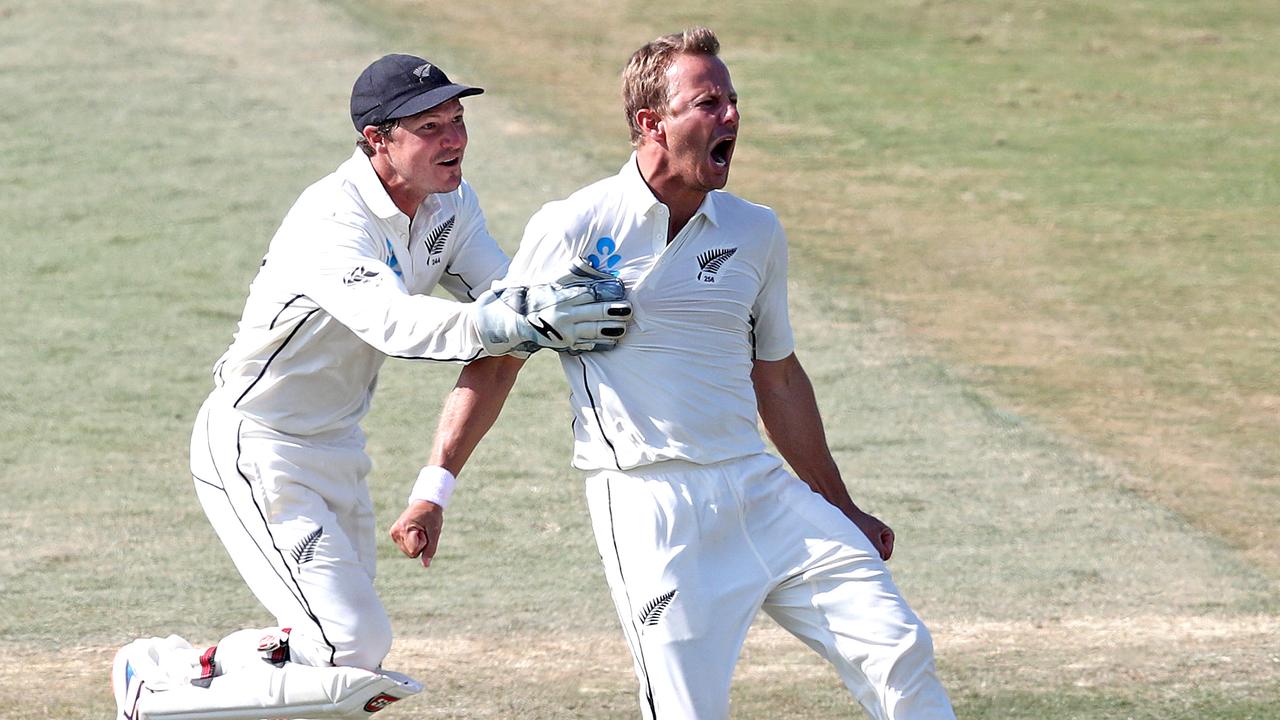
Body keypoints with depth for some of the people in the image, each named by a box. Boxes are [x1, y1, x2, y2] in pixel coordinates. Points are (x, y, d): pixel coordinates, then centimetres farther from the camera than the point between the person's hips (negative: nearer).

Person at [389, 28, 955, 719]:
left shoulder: (755, 233, 10)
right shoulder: (573, 229, -4)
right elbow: (494, 360, 2)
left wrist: (843, 509, 25)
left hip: (759, 490, 5)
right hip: (646, 502, -5)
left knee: (897, 650, -4)